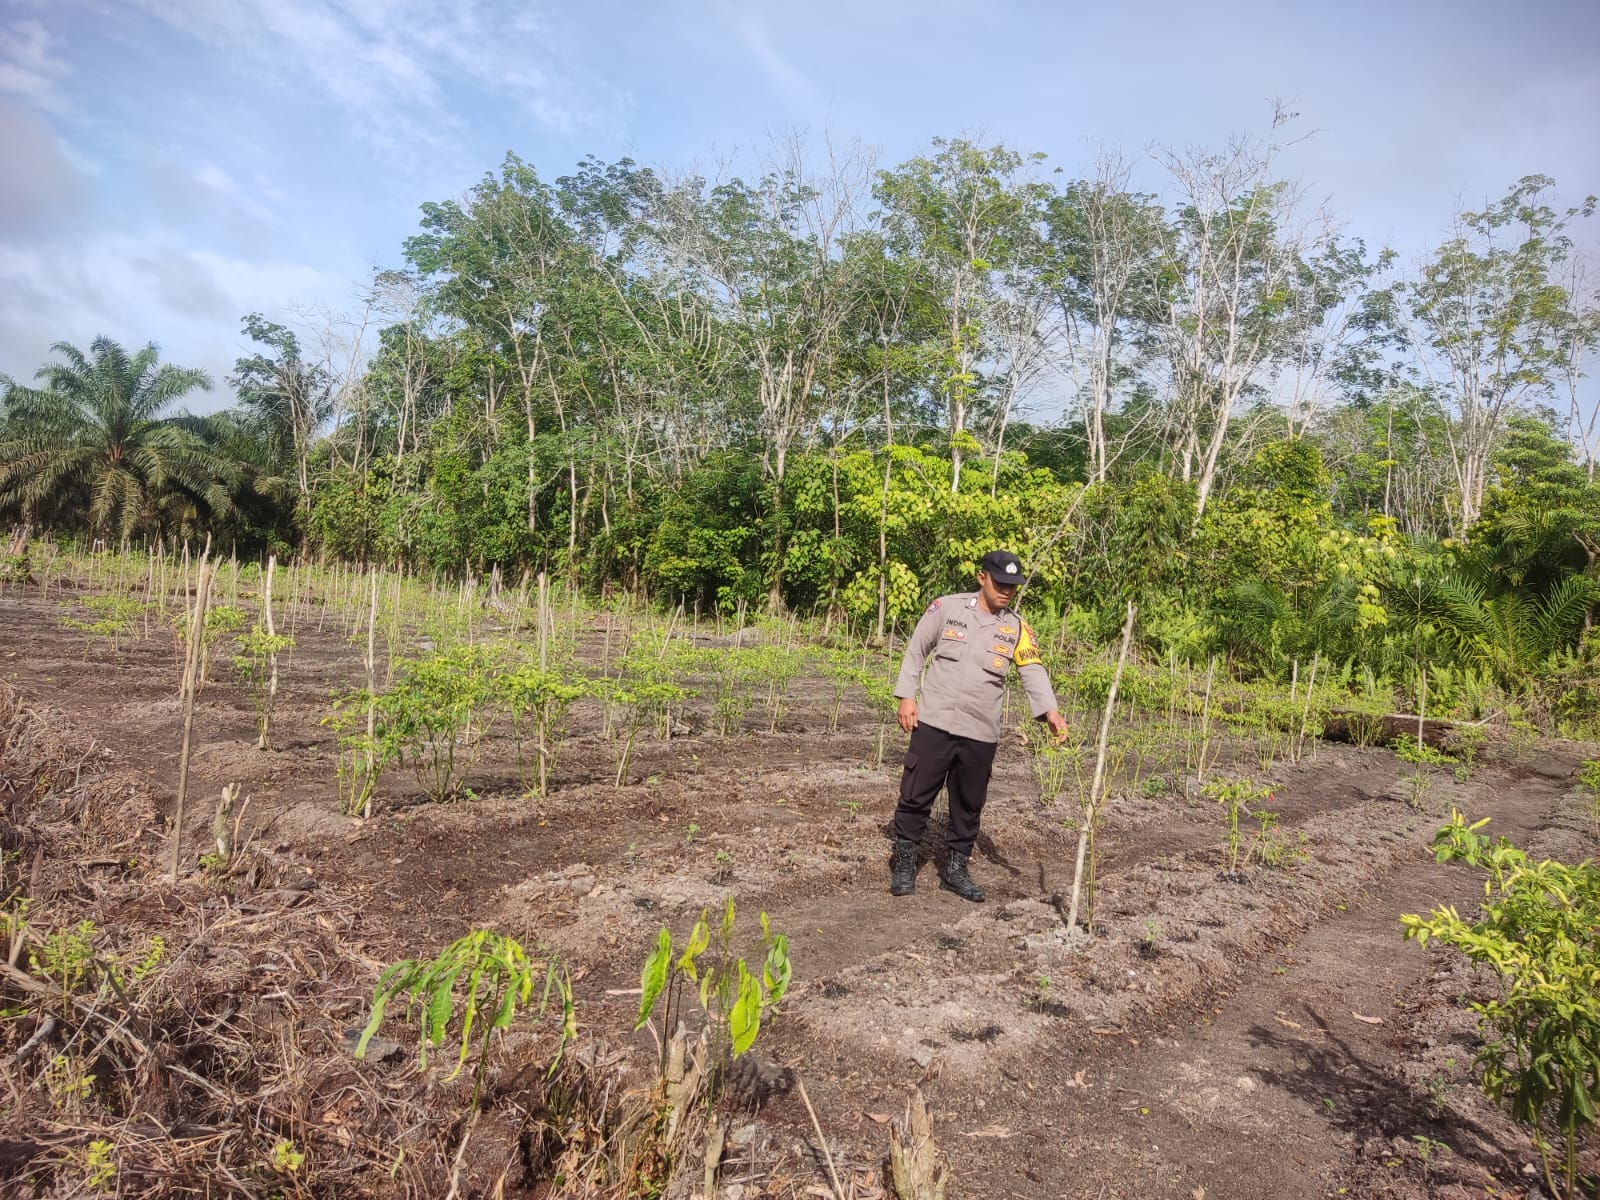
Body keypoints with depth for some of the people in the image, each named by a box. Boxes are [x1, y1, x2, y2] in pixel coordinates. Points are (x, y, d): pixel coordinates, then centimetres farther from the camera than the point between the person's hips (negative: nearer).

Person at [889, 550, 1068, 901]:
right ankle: (904, 863, 20)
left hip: (981, 733, 3)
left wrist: (1049, 710, -24)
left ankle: (955, 870, 28)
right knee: (916, 795, 3)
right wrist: (907, 696, -3)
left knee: (969, 806, 13)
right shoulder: (946, 607, -3)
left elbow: (1033, 671, -8)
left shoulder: (1016, 627, 3)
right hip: (934, 723, -3)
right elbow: (916, 652, 3)